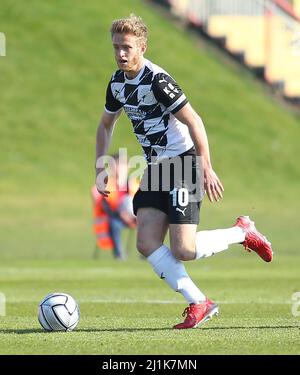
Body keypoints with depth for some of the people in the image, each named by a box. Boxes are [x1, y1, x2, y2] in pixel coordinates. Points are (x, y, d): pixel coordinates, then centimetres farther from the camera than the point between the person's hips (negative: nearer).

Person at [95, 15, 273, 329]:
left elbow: (194, 121, -19)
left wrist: (207, 169, -24)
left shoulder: (157, 80, -19)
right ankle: (198, 303, 1)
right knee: (146, 243, -8)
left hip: (183, 162, -8)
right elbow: (105, 125, 23)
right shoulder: (118, 82, 7)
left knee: (183, 251, -14)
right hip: (155, 168, 8)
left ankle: (242, 232, 12)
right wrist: (100, 169, 13)